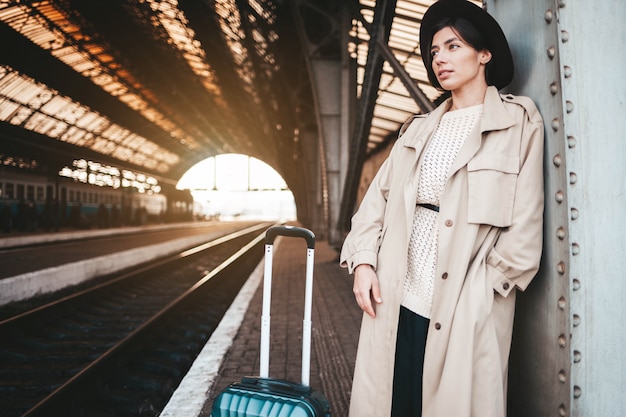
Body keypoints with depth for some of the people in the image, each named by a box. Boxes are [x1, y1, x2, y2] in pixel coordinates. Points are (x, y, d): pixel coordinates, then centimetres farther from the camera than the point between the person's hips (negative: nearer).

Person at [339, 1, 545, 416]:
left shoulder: (518, 120, 3)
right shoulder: (418, 129, 16)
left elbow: (526, 216, -3)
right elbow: (379, 195, 9)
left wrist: (491, 283, -9)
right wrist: (363, 260, -2)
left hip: (466, 302, -4)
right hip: (396, 295, 4)